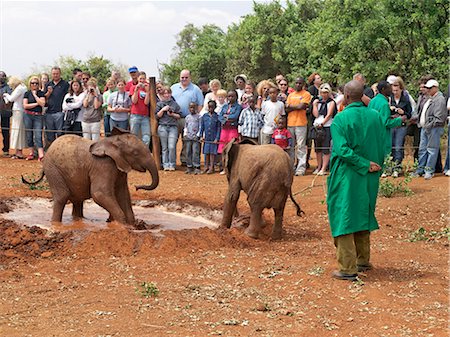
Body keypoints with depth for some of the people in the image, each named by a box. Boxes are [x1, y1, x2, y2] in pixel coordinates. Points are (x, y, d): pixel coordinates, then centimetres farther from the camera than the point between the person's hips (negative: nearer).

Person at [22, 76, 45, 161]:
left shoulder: (41, 93, 6)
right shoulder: (27, 93, 7)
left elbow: (42, 104, -9)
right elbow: (25, 105, -2)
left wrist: (35, 94, -5)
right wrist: (36, 104, -6)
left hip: (38, 116, -2)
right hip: (28, 116, 2)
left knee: (38, 135, -10)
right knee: (29, 135, 5)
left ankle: (41, 155, -18)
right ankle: (31, 153, 15)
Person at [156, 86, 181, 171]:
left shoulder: (175, 104, 11)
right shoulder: (159, 104, 10)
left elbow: (179, 116, 12)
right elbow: (157, 116, 5)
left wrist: (172, 114, -5)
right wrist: (163, 110, -7)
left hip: (173, 127, 0)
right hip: (162, 127, 0)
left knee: (172, 147, -11)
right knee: (164, 148, 1)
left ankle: (172, 164, -2)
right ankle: (166, 165, 5)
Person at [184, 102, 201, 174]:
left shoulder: (198, 117, 2)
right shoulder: (187, 117, 16)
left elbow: (200, 127, 0)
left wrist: (198, 135, -8)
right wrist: (185, 134, 8)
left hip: (195, 137, -5)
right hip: (188, 137, 5)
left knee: (195, 152, -10)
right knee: (188, 152, 4)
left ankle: (197, 167, -8)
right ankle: (189, 167, 10)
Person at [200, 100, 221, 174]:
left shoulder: (217, 117, -3)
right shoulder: (204, 116, 6)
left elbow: (218, 128, -3)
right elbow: (202, 127, 10)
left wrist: (217, 138, -9)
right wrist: (201, 136, 2)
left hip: (214, 138, -3)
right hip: (206, 138, 3)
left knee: (212, 152, 1)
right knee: (206, 152, 7)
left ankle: (211, 167, 6)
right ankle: (206, 167, 15)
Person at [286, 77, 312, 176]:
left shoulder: (306, 94, 2)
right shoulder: (291, 95, 18)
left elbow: (302, 106, -10)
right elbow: (287, 109, 8)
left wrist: (291, 106, 1)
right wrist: (297, 106, -7)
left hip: (301, 123, -5)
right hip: (290, 123, 5)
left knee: (301, 146, -8)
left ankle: (301, 168, -9)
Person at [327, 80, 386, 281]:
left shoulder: (340, 119, -14)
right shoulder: (375, 117, 1)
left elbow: (343, 150, -21)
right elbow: (382, 147, 5)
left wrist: (365, 165, -15)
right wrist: (371, 165, 11)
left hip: (346, 178, -5)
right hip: (368, 180, 6)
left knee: (344, 218, 0)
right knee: (362, 215, 20)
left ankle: (348, 268, -1)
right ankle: (363, 260, 29)